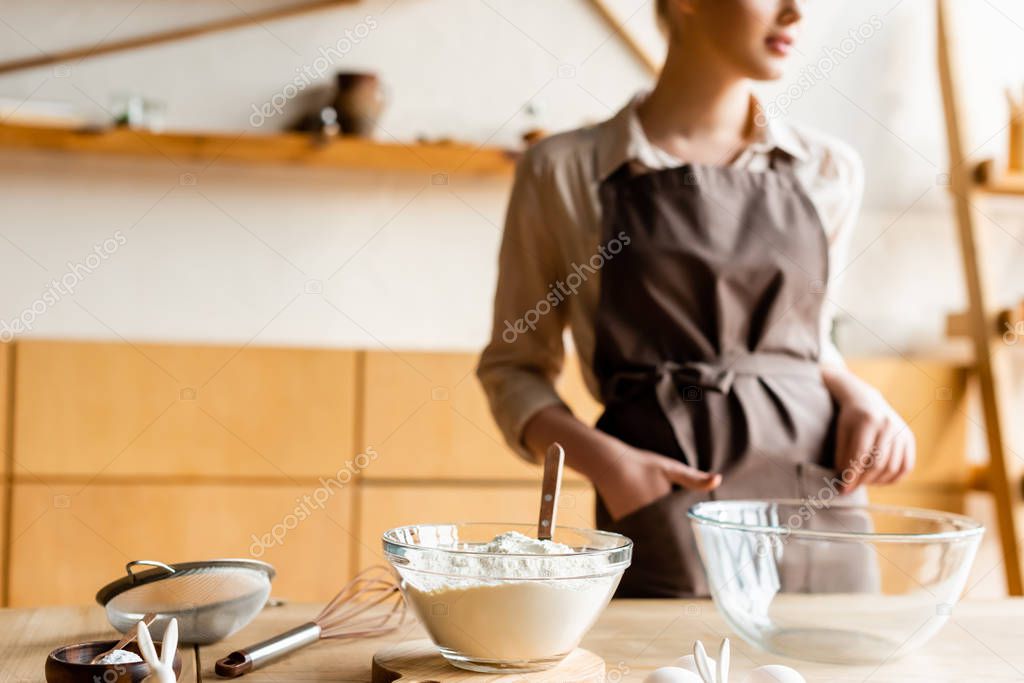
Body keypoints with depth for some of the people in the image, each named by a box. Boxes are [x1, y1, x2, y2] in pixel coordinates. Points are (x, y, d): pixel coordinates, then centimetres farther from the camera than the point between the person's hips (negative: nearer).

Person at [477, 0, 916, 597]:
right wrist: (604, 460, -13)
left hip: (822, 489, 4)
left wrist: (858, 395, 1)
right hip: (668, 511, -3)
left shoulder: (829, 172, 9)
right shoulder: (565, 171, -1)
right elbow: (513, 368, 4)